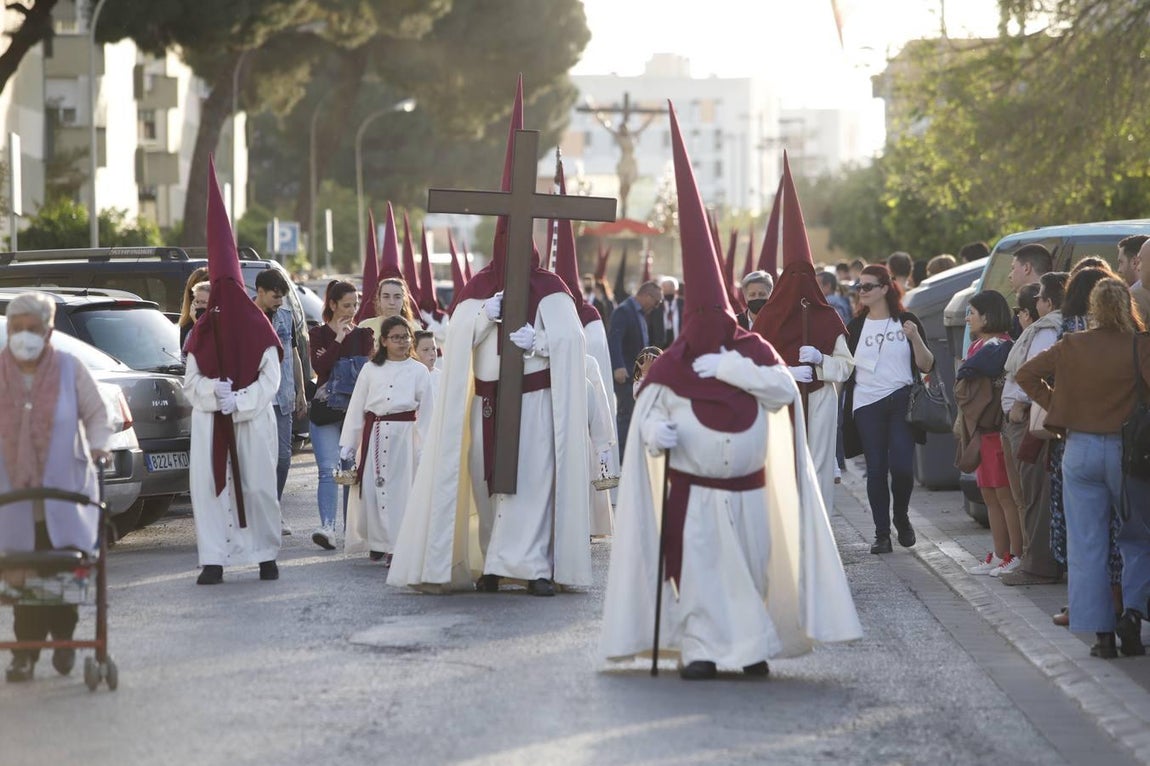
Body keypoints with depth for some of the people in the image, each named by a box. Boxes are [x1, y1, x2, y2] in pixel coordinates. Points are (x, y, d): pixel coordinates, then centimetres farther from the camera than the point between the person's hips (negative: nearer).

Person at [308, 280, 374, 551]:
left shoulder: (363, 334, 11)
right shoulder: (319, 334, 5)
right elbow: (319, 366, -10)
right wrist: (338, 339, -13)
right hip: (325, 411, -2)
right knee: (328, 470, -12)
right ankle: (327, 526, -21)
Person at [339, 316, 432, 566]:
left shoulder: (419, 371, 4)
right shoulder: (370, 370, 8)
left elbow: (426, 412, 4)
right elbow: (356, 407, 9)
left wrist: (423, 449, -2)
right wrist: (347, 444, 5)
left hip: (404, 435, -2)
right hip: (374, 433, 2)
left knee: (400, 488, -4)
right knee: (372, 488, 0)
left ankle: (397, 547, 2)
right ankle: (378, 543, 13)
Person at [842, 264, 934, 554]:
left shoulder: (906, 321, 5)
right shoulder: (855, 327, 10)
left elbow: (926, 366, 2)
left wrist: (916, 338, -13)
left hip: (901, 401, -2)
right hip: (867, 404, 2)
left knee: (901, 466, -12)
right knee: (876, 470, -1)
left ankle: (901, 517, 14)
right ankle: (882, 533, 6)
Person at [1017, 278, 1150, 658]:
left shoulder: (1071, 346, 1)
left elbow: (1026, 374, 10)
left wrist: (1054, 404, 11)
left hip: (1080, 449, 2)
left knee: (1086, 545, 4)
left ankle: (1101, 633, 1)